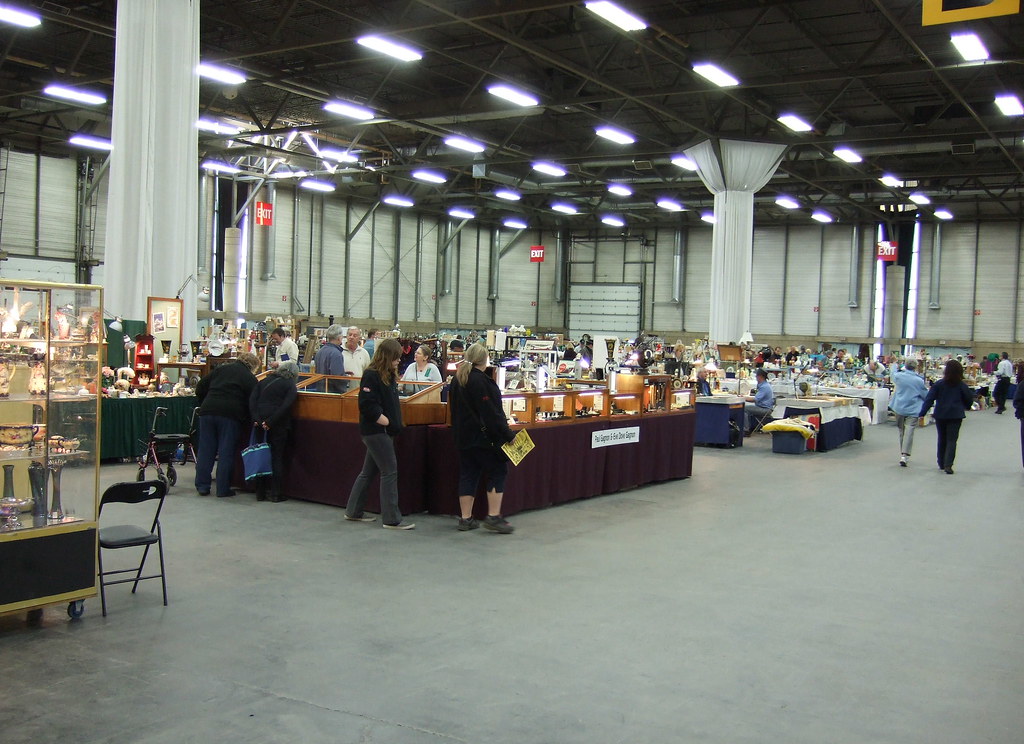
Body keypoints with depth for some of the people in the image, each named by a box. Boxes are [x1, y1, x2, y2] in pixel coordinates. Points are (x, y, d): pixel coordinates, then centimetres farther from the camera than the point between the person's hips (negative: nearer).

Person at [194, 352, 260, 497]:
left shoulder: (220, 369, 18)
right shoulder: (250, 378, 5)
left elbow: (201, 388, 18)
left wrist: (203, 405, 26)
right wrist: (245, 420, 10)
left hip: (208, 411, 4)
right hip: (230, 415, -4)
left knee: (205, 450, 10)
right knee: (226, 452, 3)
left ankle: (202, 485, 12)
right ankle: (223, 489, 5)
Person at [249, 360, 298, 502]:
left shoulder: (263, 381, 13)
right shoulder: (290, 385, 1)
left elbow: (252, 400, 2)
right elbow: (285, 406, -13)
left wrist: (256, 419, -7)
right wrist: (270, 422, -14)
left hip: (260, 423, 4)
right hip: (278, 426, -4)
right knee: (277, 458, 5)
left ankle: (260, 493, 14)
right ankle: (276, 494, 6)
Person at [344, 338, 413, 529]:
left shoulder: (389, 376, 13)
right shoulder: (371, 376, -15)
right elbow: (367, 405, -20)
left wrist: (394, 423, 7)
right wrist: (385, 421, -20)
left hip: (384, 431, 9)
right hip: (375, 431, -9)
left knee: (369, 471, 15)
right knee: (390, 471, -8)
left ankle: (354, 511, 26)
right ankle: (392, 519, -3)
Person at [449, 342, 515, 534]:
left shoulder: (457, 379, 11)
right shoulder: (480, 380, -17)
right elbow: (491, 413, -19)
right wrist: (507, 434, -16)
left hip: (463, 437, 9)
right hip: (483, 436, -8)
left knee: (467, 475, 11)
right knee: (497, 471, 0)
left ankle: (466, 519, 12)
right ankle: (493, 517, -5)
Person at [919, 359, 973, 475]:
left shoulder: (938, 384, -7)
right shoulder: (961, 385, -3)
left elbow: (929, 399, -10)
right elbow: (969, 399, 6)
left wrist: (922, 413, -11)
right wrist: (967, 407, 28)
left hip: (940, 415, 1)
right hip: (956, 415, -1)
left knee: (942, 439, 16)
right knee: (951, 440, -1)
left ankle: (941, 464, 24)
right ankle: (948, 465, -14)